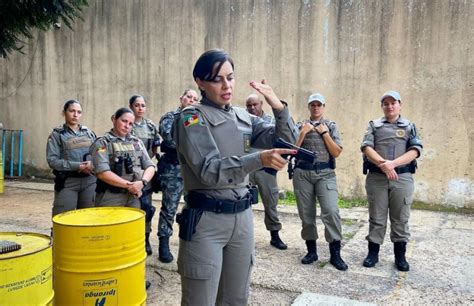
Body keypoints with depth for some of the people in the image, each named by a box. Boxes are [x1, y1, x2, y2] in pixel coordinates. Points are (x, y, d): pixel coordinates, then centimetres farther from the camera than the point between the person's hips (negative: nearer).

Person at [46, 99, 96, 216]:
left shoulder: (88, 132, 11)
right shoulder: (57, 134, 1)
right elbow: (52, 160, -8)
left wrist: (93, 164, -12)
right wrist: (78, 166, -15)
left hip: (89, 181, 3)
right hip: (67, 182, -3)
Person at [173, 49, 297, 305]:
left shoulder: (243, 117, 9)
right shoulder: (192, 118, -8)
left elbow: (286, 142, 7)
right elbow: (209, 171, -20)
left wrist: (278, 106, -9)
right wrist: (258, 159, -33)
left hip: (242, 216, 6)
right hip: (206, 221, -5)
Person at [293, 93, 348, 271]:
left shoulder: (331, 126, 9)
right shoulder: (300, 126, 10)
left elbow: (337, 152, 1)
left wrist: (324, 133, -4)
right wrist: (303, 132, -6)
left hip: (325, 174, -1)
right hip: (302, 173, 2)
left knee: (331, 211, -15)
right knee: (306, 213, 6)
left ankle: (335, 254, -5)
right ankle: (311, 250, 19)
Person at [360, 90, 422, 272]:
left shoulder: (410, 126, 11)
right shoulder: (374, 125, 10)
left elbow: (415, 150, -3)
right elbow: (366, 147, -4)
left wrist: (393, 163, -18)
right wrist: (383, 164, -20)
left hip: (403, 178, 0)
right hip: (376, 177, 0)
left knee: (401, 218, 6)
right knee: (376, 217, 6)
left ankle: (400, 256, 17)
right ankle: (373, 253, 17)